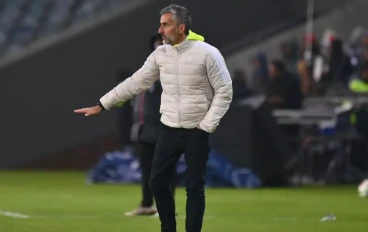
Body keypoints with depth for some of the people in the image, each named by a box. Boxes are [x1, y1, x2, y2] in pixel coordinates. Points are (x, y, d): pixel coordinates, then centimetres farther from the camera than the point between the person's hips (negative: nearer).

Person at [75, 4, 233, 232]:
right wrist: (101, 105, 6)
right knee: (158, 182, 5)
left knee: (194, 187, -1)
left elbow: (224, 92, -8)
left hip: (196, 132, -5)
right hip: (169, 130, 5)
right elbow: (135, 83, 7)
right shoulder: (161, 54, 2)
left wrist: (207, 126, -12)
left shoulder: (207, 53, -13)